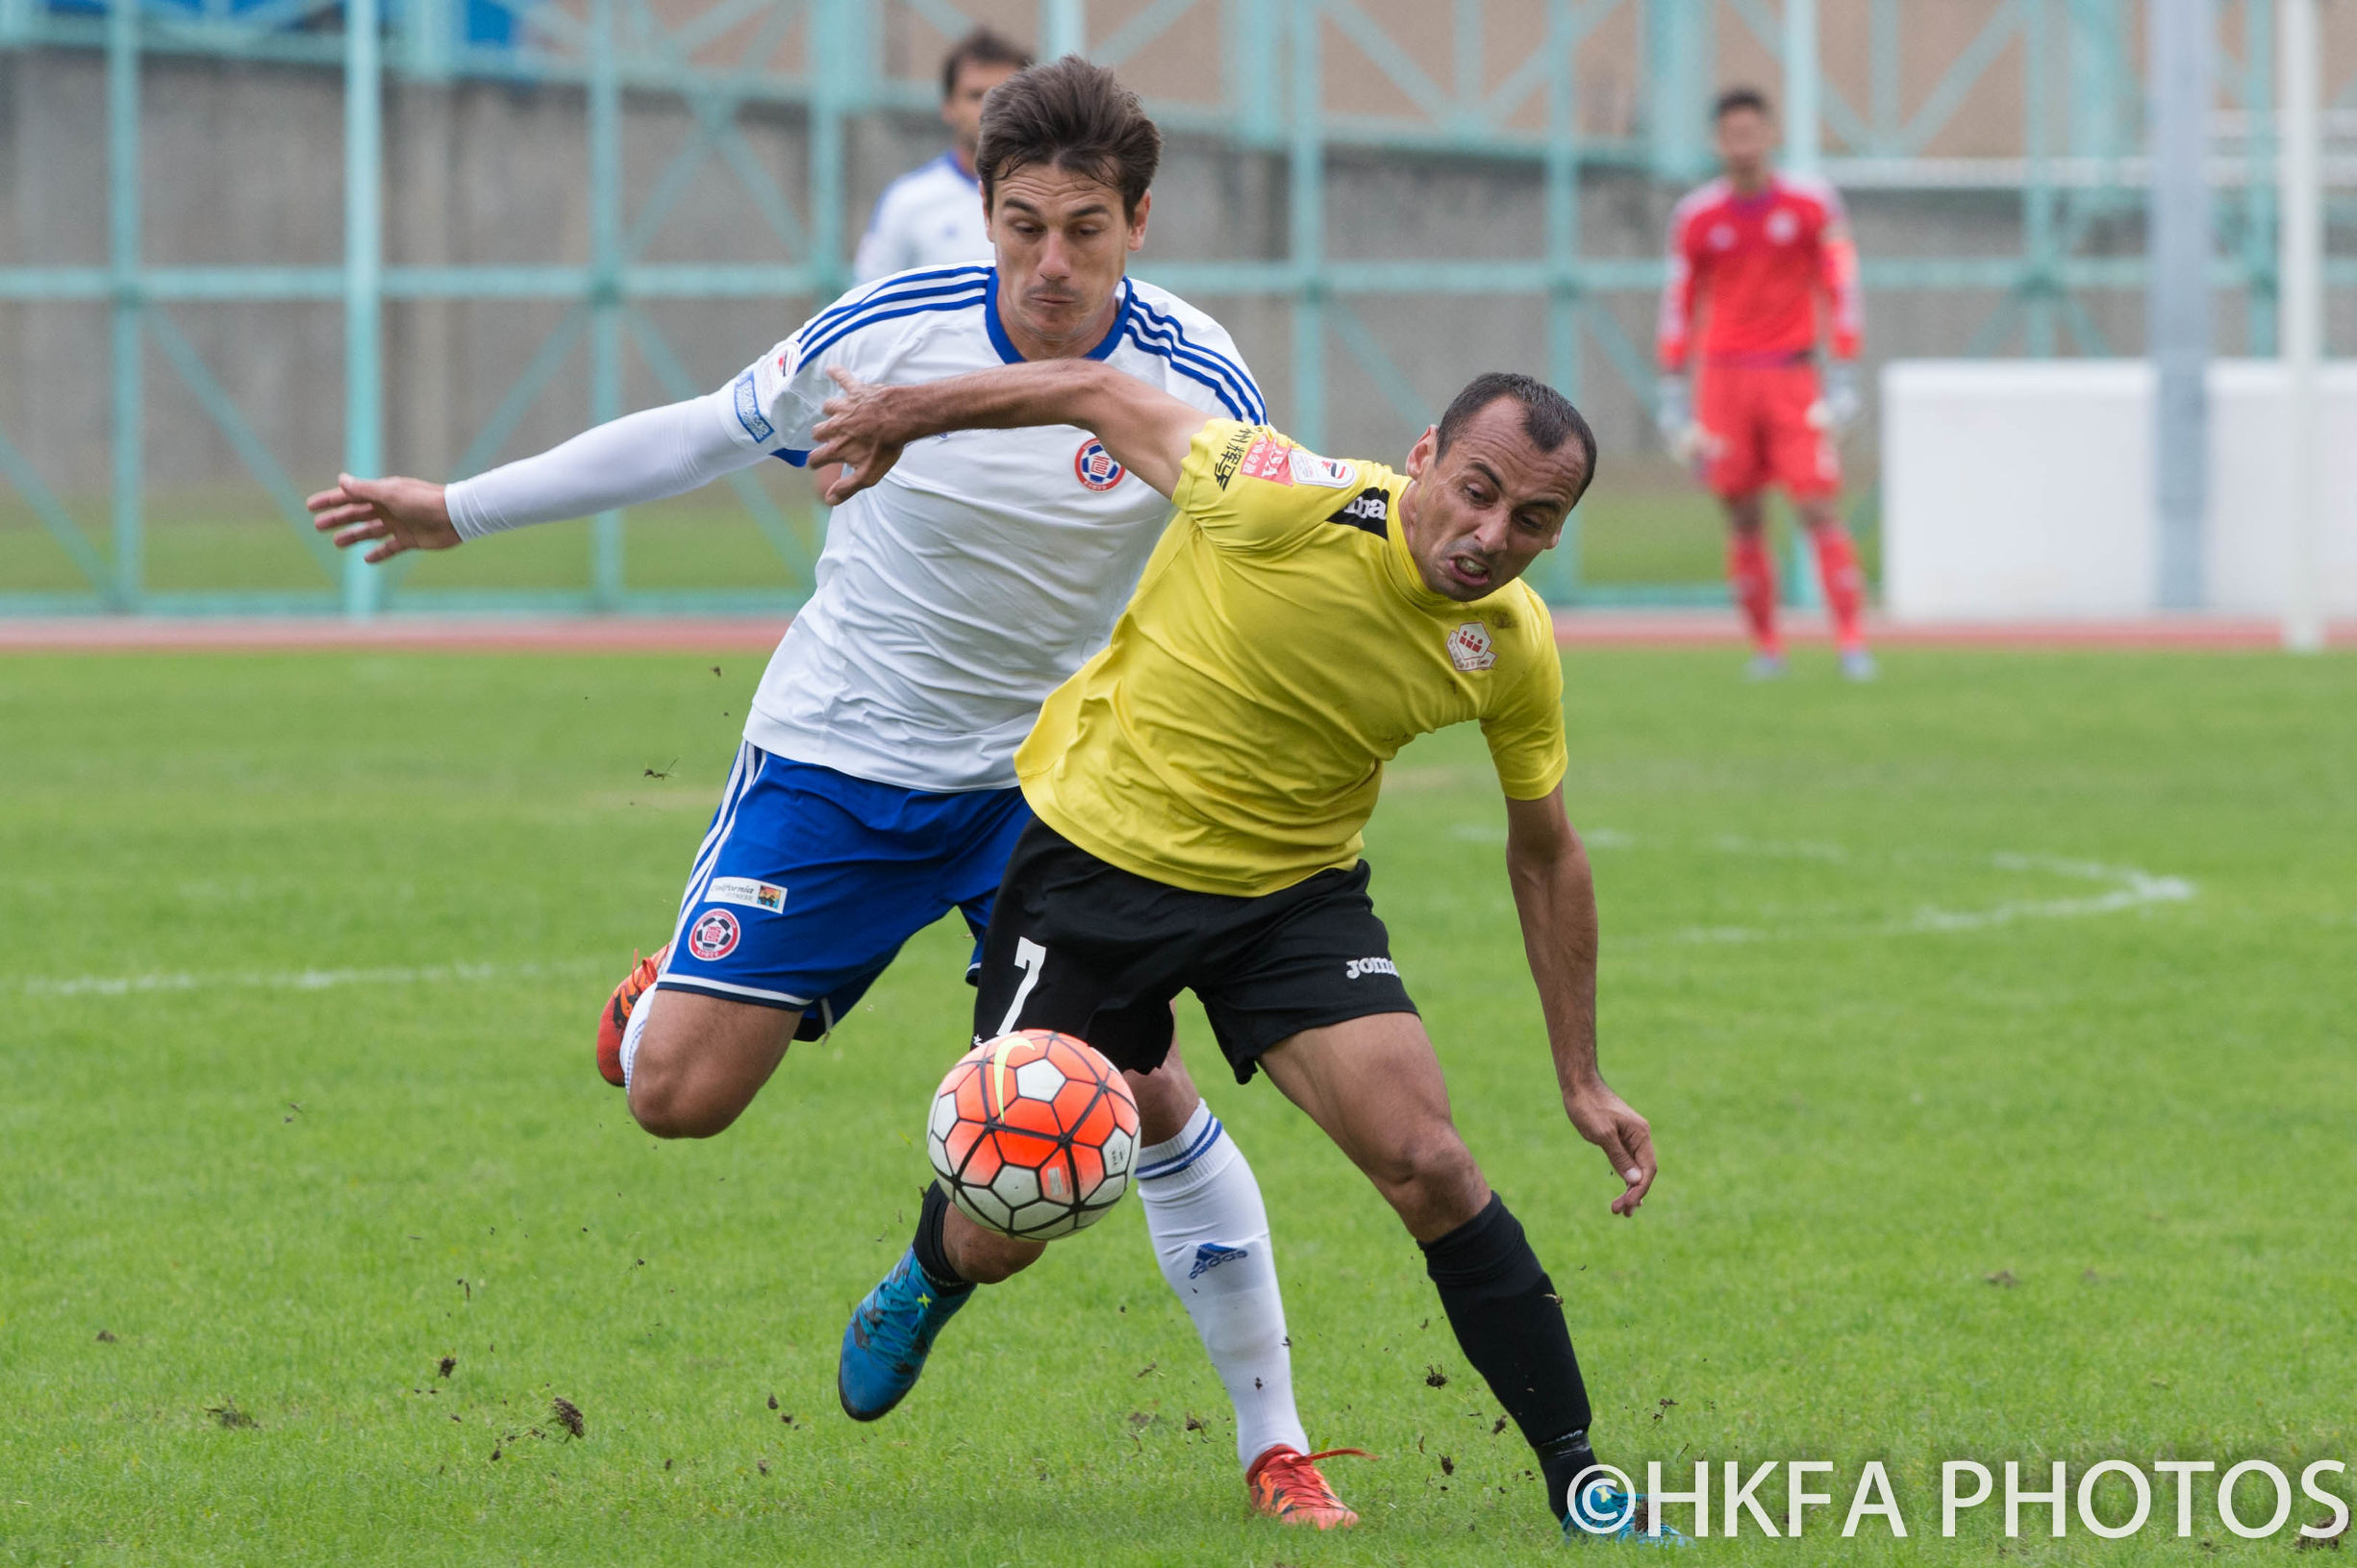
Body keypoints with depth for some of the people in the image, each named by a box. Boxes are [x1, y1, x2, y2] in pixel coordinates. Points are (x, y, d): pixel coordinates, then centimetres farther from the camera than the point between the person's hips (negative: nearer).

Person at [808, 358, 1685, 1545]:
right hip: (1096, 856, -2)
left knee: (1427, 1162, -19)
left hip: (1293, 894, 2)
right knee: (996, 1244, 4)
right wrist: (905, 414, -1)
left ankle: (1574, 1473, -5)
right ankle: (933, 1271, 44)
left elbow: (1545, 855, 4)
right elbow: (1100, 396, -12)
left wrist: (1581, 1080, 6)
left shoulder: (1512, 647, -12)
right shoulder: (1285, 502, -28)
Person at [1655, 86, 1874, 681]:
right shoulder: (1696, 217, 4)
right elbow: (1678, 306, 9)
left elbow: (1840, 292, 2)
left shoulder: (1812, 203, 1)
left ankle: (1852, 641, -10)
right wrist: (1673, 397, 6)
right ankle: (1766, 647, 8)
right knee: (1743, 518, 1)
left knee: (1820, 509, -10)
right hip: (1724, 376, 2)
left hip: (1794, 376, -2)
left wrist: (1843, 381, -5)